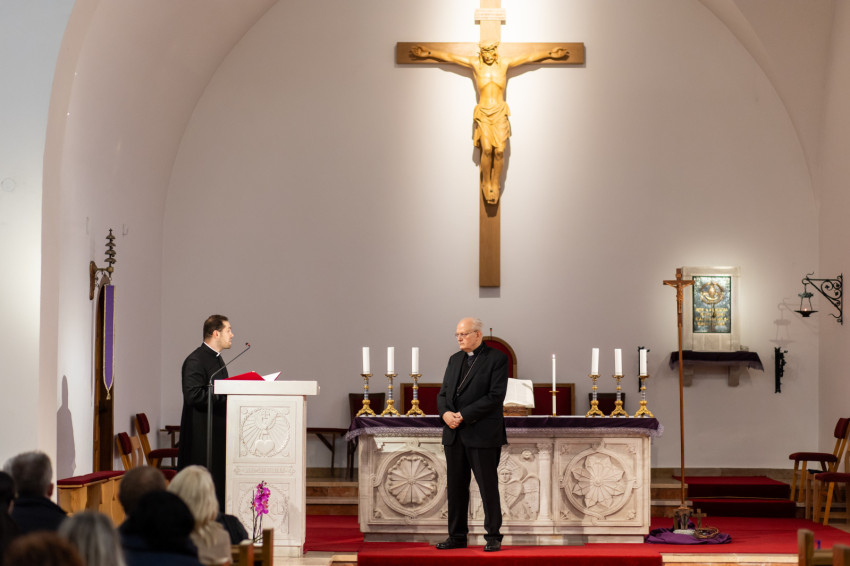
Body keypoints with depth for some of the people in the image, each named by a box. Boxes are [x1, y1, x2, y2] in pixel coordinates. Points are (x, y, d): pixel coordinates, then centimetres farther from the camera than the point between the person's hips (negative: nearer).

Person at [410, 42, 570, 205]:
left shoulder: (504, 63, 7)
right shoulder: (475, 64, 6)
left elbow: (530, 57, 11)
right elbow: (448, 56, 8)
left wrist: (550, 53, 11)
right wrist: (429, 53, 6)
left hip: (500, 113, 1)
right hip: (483, 113, -1)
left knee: (499, 151, -13)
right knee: (487, 149, -17)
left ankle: (495, 184, 2)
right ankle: (486, 183, 1)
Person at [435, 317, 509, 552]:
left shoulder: (497, 359, -5)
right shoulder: (455, 360, 15)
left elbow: (496, 396, -14)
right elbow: (443, 393, 15)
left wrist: (463, 415, -17)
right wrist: (445, 413, -8)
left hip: (482, 434, -6)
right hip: (454, 434, 6)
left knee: (488, 487, 1)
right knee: (455, 487, 8)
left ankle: (493, 536, 10)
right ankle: (457, 536, 16)